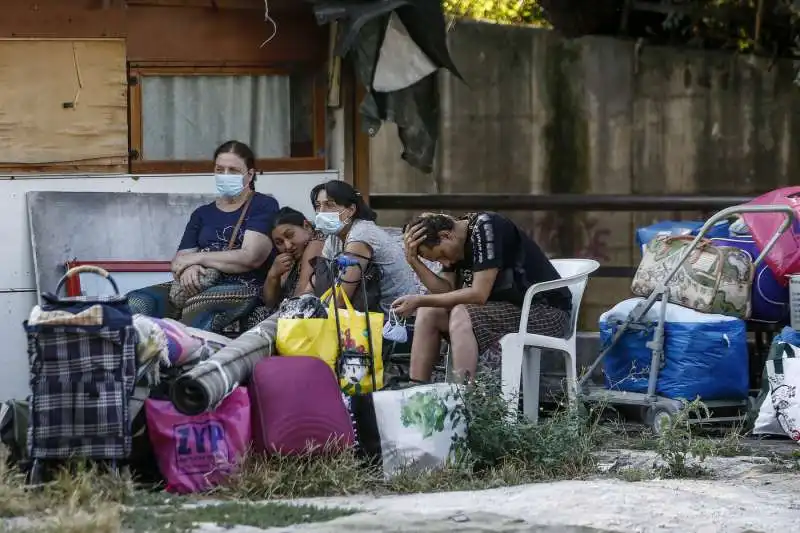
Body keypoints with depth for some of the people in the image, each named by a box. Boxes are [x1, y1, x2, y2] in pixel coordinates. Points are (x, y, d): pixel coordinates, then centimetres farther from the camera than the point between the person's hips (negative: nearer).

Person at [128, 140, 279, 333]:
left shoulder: (264, 206, 9)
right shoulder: (202, 214, 26)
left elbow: (250, 257, -6)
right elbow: (178, 261, 15)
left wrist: (196, 258, -1)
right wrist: (188, 268, -11)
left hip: (243, 288, -5)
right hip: (198, 286, 6)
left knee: (197, 314, -41)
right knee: (136, 302, -23)